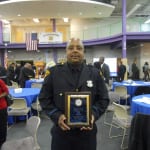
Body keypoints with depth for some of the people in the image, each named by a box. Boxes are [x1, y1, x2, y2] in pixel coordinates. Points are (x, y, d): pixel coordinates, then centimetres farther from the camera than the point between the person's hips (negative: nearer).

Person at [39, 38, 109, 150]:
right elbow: (44, 98, 1)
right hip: (61, 132, 0)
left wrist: (93, 114, -13)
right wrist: (56, 115, -13)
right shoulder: (54, 72, -1)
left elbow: (103, 99, 4)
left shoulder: (95, 73, 1)